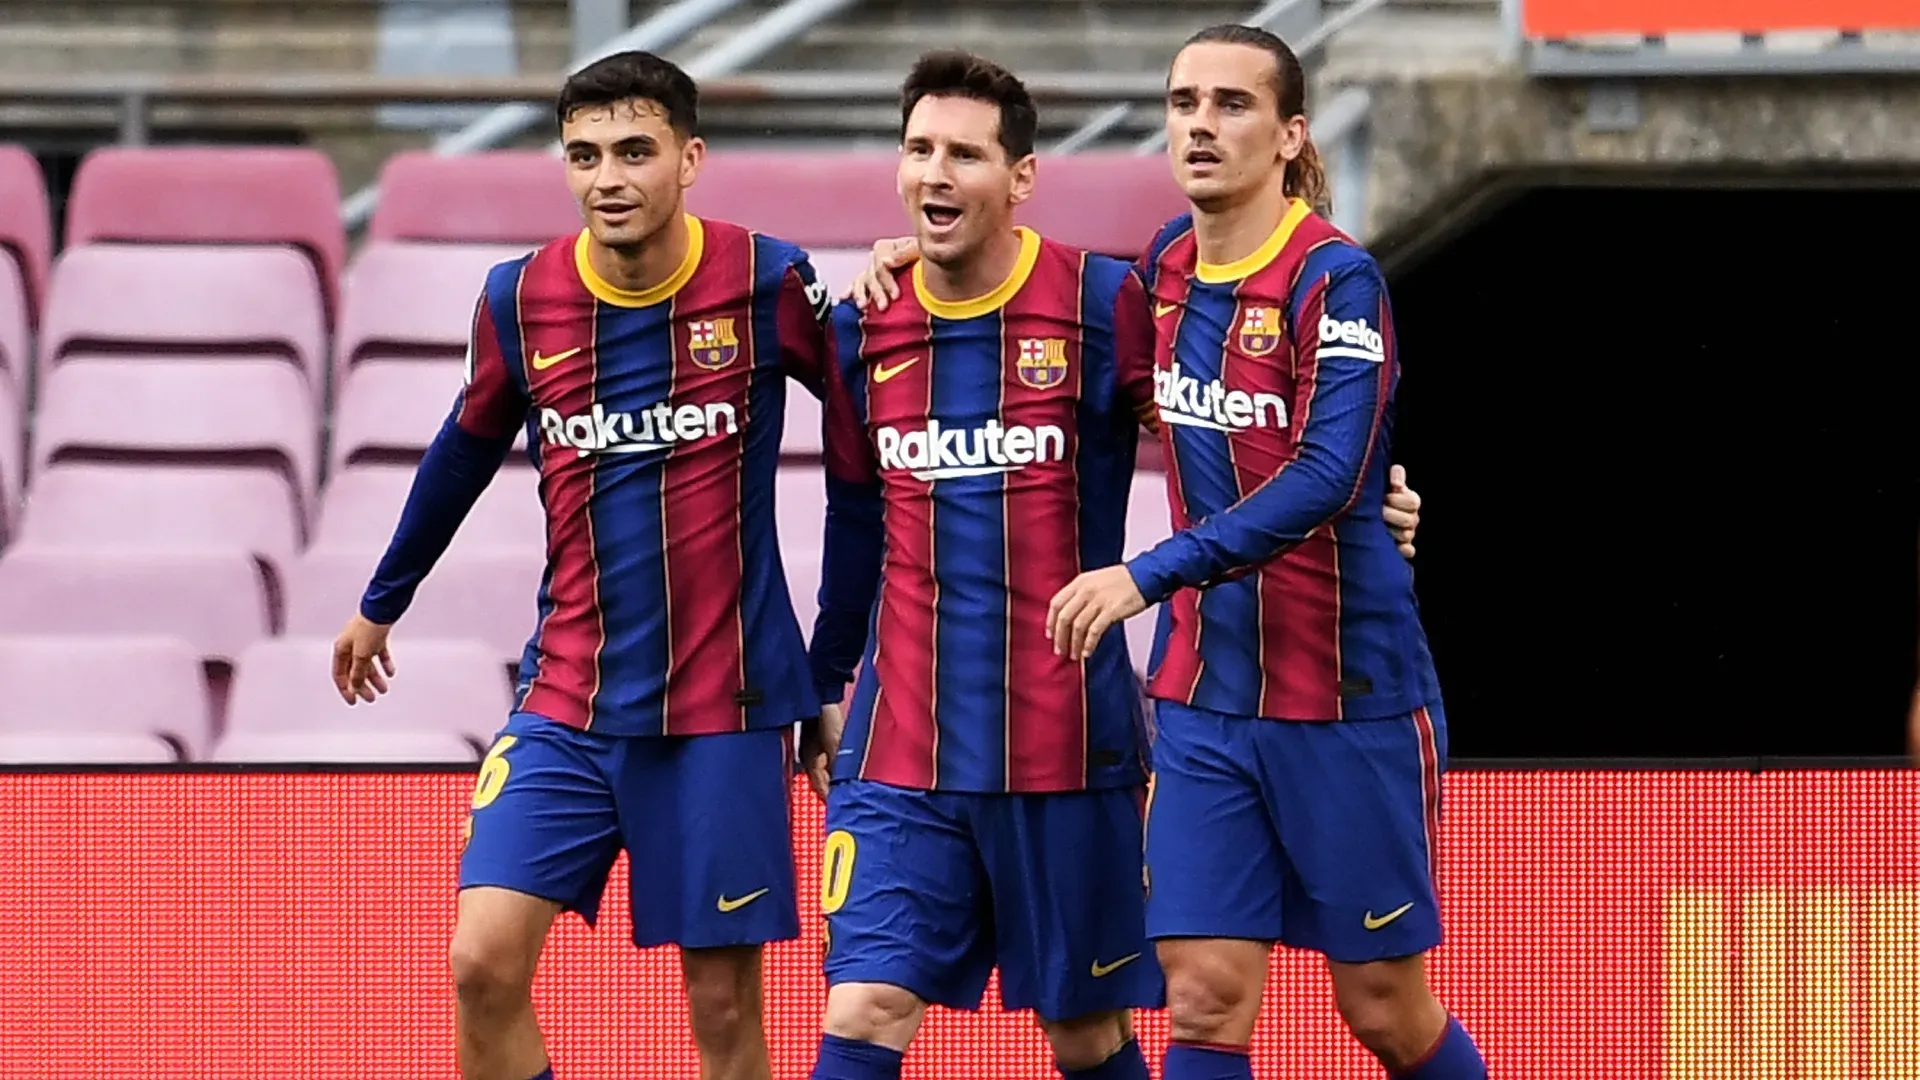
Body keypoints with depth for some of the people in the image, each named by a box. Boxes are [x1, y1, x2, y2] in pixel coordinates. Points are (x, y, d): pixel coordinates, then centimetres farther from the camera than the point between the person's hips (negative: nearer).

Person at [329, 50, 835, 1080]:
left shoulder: (769, 283, -9)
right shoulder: (519, 299, 0)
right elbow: (464, 451, 17)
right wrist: (382, 601, 28)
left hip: (724, 704, -2)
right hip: (566, 697, 2)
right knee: (483, 965, -11)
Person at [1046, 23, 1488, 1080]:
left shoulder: (1337, 279, -15)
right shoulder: (1171, 262, 5)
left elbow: (1325, 477, -27)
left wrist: (1151, 575, -33)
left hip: (1348, 697, -5)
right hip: (1202, 696, 5)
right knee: (1205, 994, -2)